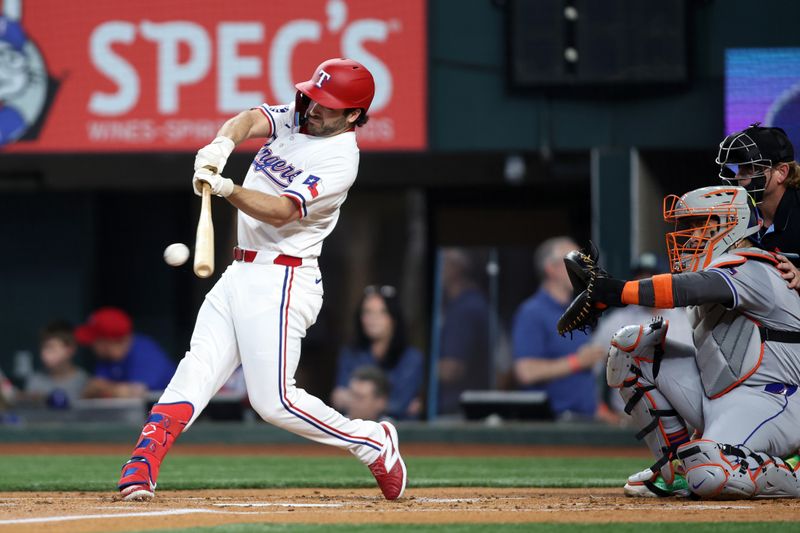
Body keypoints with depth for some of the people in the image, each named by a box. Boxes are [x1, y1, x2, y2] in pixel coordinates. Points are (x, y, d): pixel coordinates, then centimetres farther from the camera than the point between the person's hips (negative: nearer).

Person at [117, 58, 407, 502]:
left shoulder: (340, 161, -14)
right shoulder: (295, 116, 8)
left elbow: (280, 212, -24)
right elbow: (249, 120, -12)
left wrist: (226, 188, -39)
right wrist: (222, 145, -34)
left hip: (280, 282, -7)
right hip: (239, 273, 7)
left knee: (274, 402, -9)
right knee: (196, 370, -5)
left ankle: (373, 443, 9)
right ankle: (140, 470, -14)